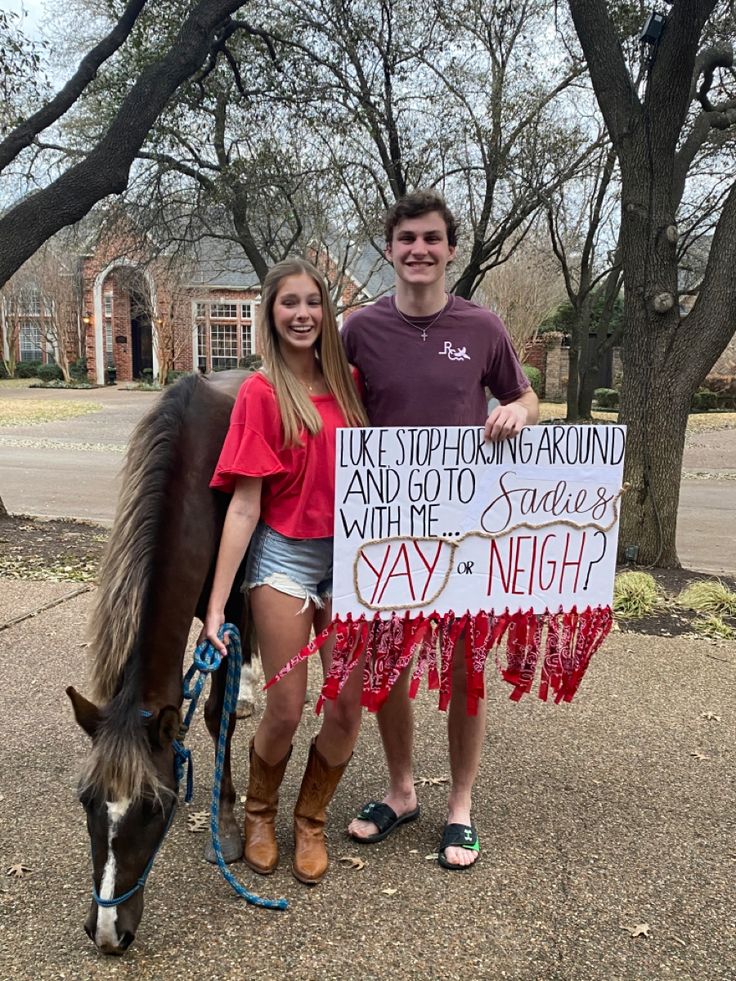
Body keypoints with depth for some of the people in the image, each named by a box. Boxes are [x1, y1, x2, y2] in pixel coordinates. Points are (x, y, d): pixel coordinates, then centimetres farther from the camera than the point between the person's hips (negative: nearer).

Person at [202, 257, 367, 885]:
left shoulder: (348, 383, 6)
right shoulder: (262, 393, -7)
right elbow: (244, 506, -11)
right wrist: (216, 606, -13)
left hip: (349, 558, 4)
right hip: (285, 557, -4)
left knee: (347, 711, 4)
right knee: (286, 711, 1)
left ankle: (311, 820, 30)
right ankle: (260, 813, 33)